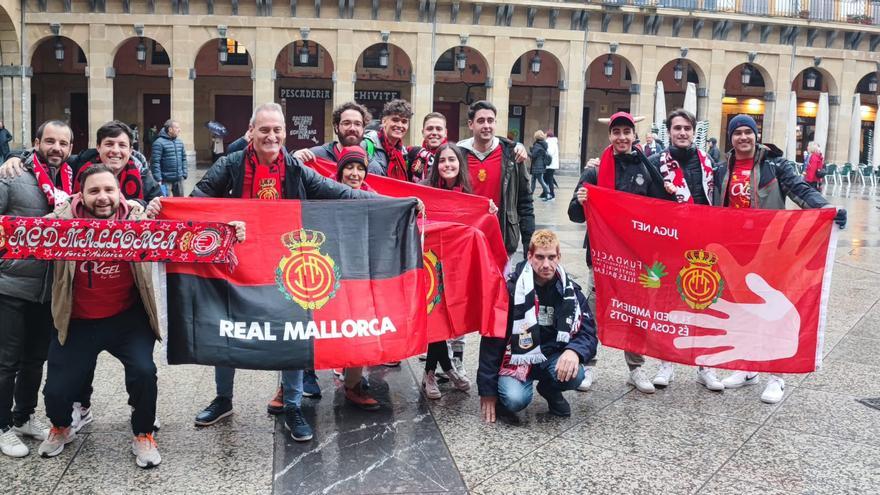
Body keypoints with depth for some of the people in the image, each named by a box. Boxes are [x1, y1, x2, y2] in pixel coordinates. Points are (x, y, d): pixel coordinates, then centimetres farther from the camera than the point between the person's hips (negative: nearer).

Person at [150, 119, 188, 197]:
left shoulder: (180, 142, 11)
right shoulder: (159, 142, -11)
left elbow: (183, 159, 17)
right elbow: (155, 162, -15)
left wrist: (184, 174, 9)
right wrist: (158, 179, -18)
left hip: (179, 179, 7)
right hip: (165, 180, -7)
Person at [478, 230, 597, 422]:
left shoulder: (570, 291, -1)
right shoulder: (511, 288, -11)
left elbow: (588, 333, -1)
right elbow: (492, 339, -8)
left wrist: (574, 351, -28)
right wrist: (487, 390, -9)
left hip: (552, 357, 3)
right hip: (517, 357, -3)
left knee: (575, 375, -28)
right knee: (516, 400, -31)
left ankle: (550, 390, 8)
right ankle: (503, 387, 8)